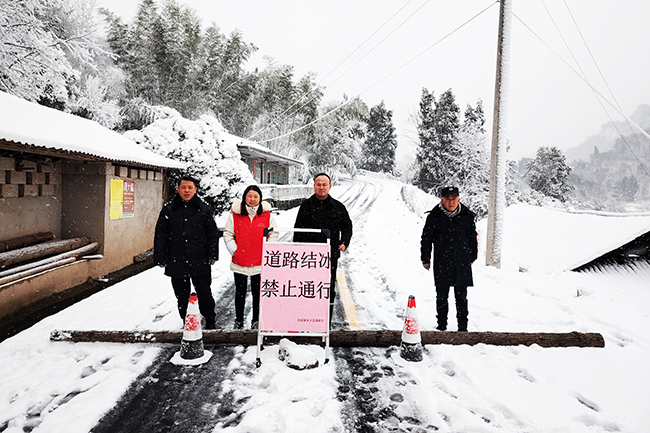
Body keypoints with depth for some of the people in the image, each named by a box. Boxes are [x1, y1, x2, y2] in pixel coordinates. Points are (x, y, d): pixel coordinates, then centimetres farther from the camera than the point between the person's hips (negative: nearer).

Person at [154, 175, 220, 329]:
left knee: (204, 294, 4)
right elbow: (160, 236, 7)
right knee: (182, 296, 13)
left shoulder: (204, 209, 2)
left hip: (200, 262, -2)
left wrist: (212, 255, -1)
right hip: (177, 263, 2)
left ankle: (210, 322, 22)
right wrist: (160, 259, 3)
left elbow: (213, 234, 5)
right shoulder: (168, 210, 4)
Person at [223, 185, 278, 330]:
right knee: (240, 292, 11)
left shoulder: (267, 214, 1)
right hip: (239, 261, 0)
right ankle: (239, 320, 26)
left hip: (260, 261, 0)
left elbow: (273, 234, 6)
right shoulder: (235, 214, 1)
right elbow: (228, 233, 6)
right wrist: (233, 249, -5)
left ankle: (256, 320, 24)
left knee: (258, 292, 9)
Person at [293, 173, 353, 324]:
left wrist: (344, 242, -4)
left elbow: (347, 226, 13)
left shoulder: (338, 207, 7)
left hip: (330, 255, 0)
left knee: (329, 288, 4)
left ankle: (327, 322, 16)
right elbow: (298, 229, 11)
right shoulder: (306, 205, 8)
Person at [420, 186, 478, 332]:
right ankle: (441, 325, 21)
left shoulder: (467, 216, 3)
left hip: (462, 263, 1)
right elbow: (426, 239, 4)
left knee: (461, 296, 7)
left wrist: (472, 257, 16)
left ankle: (463, 326, 19)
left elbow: (473, 238, 15)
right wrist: (425, 259, 5)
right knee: (441, 296, 8)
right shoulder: (434, 217, -2)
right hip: (441, 263, -1)